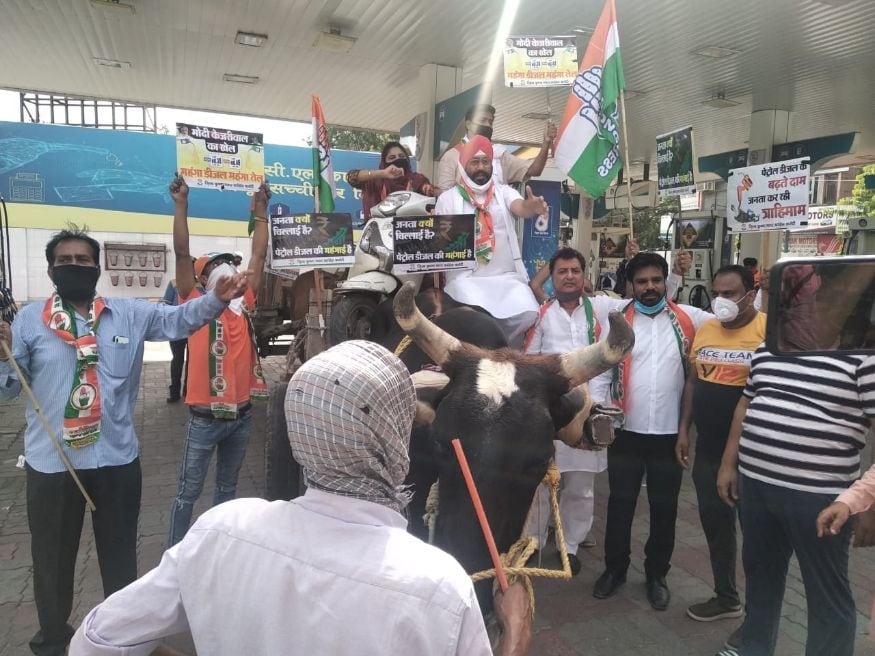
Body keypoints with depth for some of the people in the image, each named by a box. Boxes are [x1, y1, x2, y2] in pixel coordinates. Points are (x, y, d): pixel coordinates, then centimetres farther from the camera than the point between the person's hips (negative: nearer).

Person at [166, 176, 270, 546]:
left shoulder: (244, 303, 6)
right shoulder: (195, 304, -4)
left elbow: (259, 255, 9)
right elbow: (182, 252, -11)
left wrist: (261, 211, 12)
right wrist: (181, 203, -14)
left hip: (242, 413, 5)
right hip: (206, 416, -5)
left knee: (228, 488, 19)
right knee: (189, 491, 7)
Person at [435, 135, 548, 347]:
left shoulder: (504, 192, 11)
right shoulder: (448, 198, 7)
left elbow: (521, 207, -11)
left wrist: (533, 206, -35)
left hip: (506, 276, 2)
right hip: (466, 277, -2)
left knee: (528, 314, -22)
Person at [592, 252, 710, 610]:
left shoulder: (689, 318, 1)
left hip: (670, 432, 1)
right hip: (626, 430, 0)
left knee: (664, 507, 14)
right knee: (620, 503, 12)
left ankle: (657, 574, 33)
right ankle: (614, 568, 31)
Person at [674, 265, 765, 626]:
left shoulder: (768, 331, -14)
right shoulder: (705, 329, 6)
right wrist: (683, 430, 9)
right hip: (708, 447, 6)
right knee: (714, 519, 16)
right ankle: (726, 596, 36)